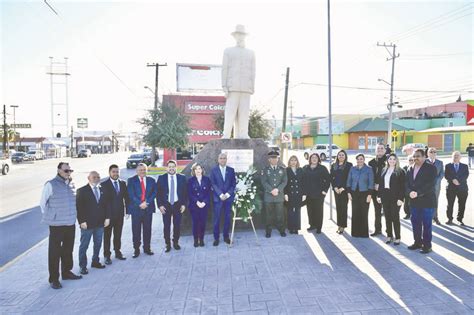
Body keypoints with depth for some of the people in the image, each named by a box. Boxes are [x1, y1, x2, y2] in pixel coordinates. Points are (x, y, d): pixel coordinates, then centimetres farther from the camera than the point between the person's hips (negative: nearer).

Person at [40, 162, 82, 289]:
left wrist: (71, 215, 11)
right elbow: (43, 203, -3)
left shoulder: (72, 184, 5)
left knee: (68, 250, 17)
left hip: (71, 223, 6)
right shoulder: (51, 185, -11)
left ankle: (66, 272, 33)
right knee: (55, 252, 3)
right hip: (57, 224, -6)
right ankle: (54, 278, 13)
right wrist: (49, 217, 1)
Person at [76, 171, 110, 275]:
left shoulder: (102, 190, 7)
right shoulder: (82, 191, -8)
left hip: (100, 223, 5)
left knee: (98, 244, 16)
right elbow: (79, 207, -11)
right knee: (84, 246, 6)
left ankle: (95, 261, 32)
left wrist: (107, 218, 2)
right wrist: (82, 221, -16)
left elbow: (106, 204, 10)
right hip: (87, 223, -5)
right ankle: (83, 266, 17)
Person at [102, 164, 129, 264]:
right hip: (108, 214, -4)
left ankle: (118, 252, 28)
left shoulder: (123, 183, 5)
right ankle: (107, 255, 16)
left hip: (120, 214, 4)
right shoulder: (104, 184, -9)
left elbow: (126, 197, 8)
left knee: (118, 235, 15)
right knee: (107, 236, 6)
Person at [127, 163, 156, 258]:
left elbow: (154, 193, 0)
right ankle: (136, 250, 14)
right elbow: (131, 194, -8)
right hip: (136, 208, -2)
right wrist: (140, 204, -16)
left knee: (147, 229, 9)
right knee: (136, 230, 3)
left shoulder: (151, 180, 8)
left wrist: (146, 202, -13)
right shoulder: (131, 180, 1)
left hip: (148, 208, 2)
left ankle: (147, 248, 22)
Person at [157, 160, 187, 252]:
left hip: (178, 205, 1)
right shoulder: (161, 178, 0)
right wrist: (160, 205, -8)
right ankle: (168, 244, 17)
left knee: (177, 225, 7)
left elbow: (185, 192, 4)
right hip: (166, 205, -1)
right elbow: (158, 193, -1)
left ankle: (176, 242, 24)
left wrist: (184, 204, -3)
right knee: (166, 225, 3)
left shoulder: (182, 178, 2)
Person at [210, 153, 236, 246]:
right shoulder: (214, 170, 4)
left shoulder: (231, 170, 9)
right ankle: (216, 238, 9)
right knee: (217, 219, -1)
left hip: (228, 197, 2)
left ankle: (226, 236, 18)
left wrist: (228, 194, -7)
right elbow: (213, 184, -2)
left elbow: (234, 183, 5)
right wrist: (220, 195, -11)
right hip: (218, 198, -2)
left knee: (227, 218, 6)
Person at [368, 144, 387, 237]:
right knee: (377, 210, 10)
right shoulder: (372, 162, 9)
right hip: (375, 190, 4)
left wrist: (380, 185, -12)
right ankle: (377, 229, 18)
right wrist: (374, 185, -2)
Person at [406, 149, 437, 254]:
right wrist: (410, 192, -12)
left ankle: (427, 245, 12)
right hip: (414, 201, 5)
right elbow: (407, 183, 9)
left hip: (427, 201, -5)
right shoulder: (410, 169, 12)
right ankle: (417, 242, 23)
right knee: (415, 223, 11)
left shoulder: (431, 168, -6)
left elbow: (431, 184, -15)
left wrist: (418, 193, -21)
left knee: (426, 224, 2)